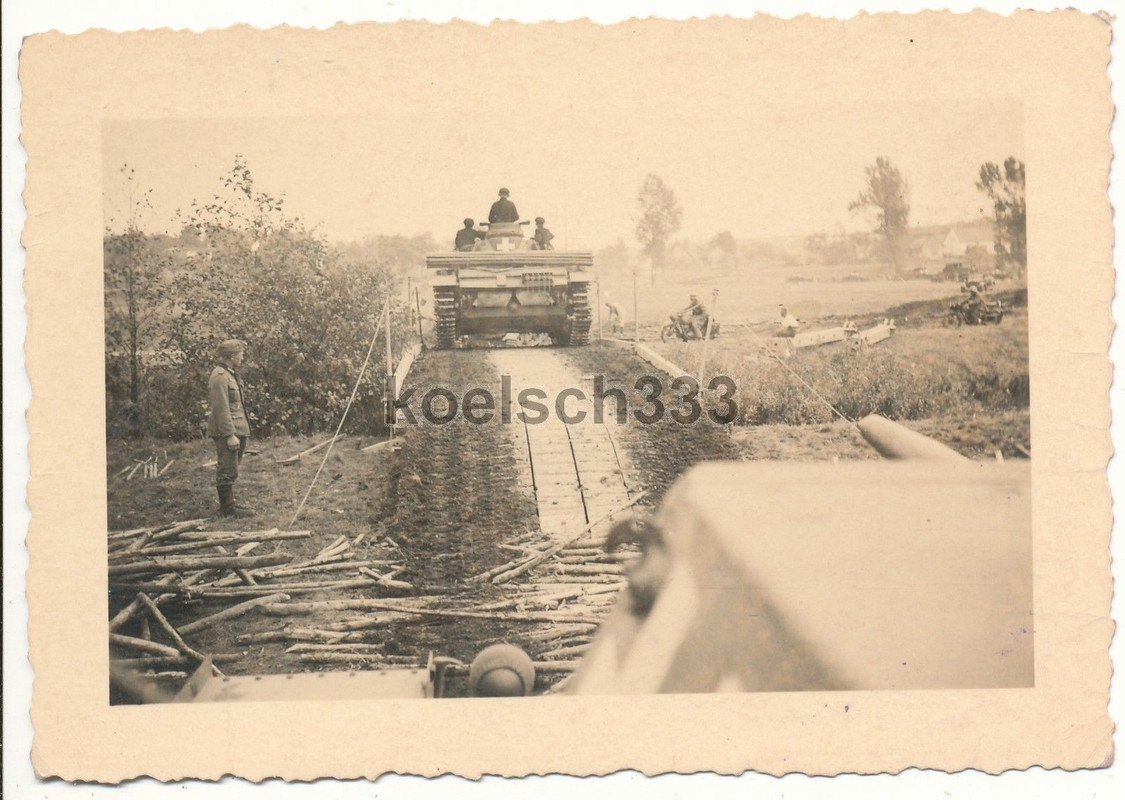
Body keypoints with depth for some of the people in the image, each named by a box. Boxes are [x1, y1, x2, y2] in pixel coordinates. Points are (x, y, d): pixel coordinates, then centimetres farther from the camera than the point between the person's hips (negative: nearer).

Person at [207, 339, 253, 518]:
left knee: (228, 470, 16)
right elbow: (221, 409, -20)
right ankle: (228, 508, 0)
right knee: (227, 471, -5)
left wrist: (240, 431, 19)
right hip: (226, 431, -10)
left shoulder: (230, 374, 16)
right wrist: (230, 435, -22)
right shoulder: (220, 376, -16)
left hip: (236, 429, 10)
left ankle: (227, 504, 25)